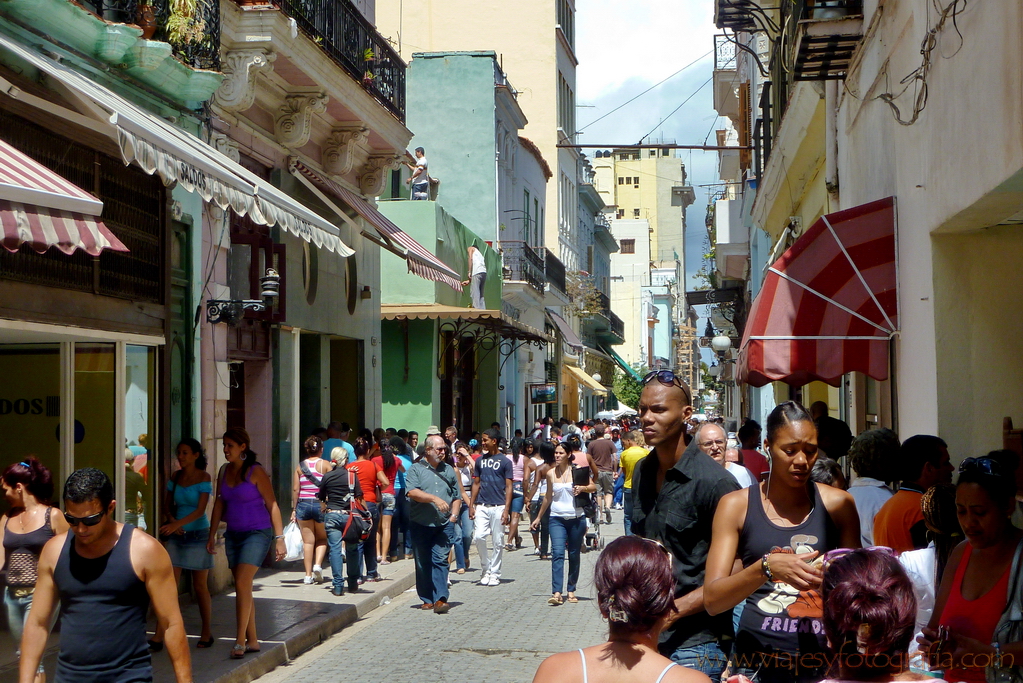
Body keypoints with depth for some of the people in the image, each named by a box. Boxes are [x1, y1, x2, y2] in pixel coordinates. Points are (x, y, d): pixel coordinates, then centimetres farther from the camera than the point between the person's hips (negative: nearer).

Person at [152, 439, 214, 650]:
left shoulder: (204, 477, -8)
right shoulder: (176, 477, 7)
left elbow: (200, 510, -16)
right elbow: (168, 503, 13)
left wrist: (177, 524, -28)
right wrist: (172, 521, -8)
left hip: (198, 535, -4)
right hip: (176, 536, 4)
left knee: (200, 586, 5)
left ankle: (206, 633, 20)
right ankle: (159, 637, -7)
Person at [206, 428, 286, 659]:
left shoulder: (256, 472, -9)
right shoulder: (224, 471, 9)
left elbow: (272, 505, -9)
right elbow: (219, 504, 16)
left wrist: (279, 538, -12)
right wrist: (212, 536, 13)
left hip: (257, 533, -6)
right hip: (233, 534, 7)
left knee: (242, 584, -17)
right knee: (243, 588, 7)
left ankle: (240, 641, -17)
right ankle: (252, 641, 14)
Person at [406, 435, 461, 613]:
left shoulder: (449, 470, 16)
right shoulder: (416, 469, 3)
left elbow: (457, 496, 22)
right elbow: (412, 492, -13)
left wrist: (454, 513, 6)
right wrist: (435, 498, -20)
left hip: (443, 525, 2)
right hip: (421, 524, -2)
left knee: (440, 560, -8)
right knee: (423, 563, 4)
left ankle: (440, 599, -14)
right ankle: (427, 599, 14)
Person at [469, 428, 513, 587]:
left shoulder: (505, 461, 0)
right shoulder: (480, 460, 11)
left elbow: (508, 486, -1)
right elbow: (476, 484, 15)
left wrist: (506, 509, -9)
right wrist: (471, 505, 7)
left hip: (498, 506, -3)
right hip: (482, 506, 3)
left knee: (497, 541, 1)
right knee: (479, 536, -10)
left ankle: (494, 573, 11)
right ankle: (486, 569, 6)